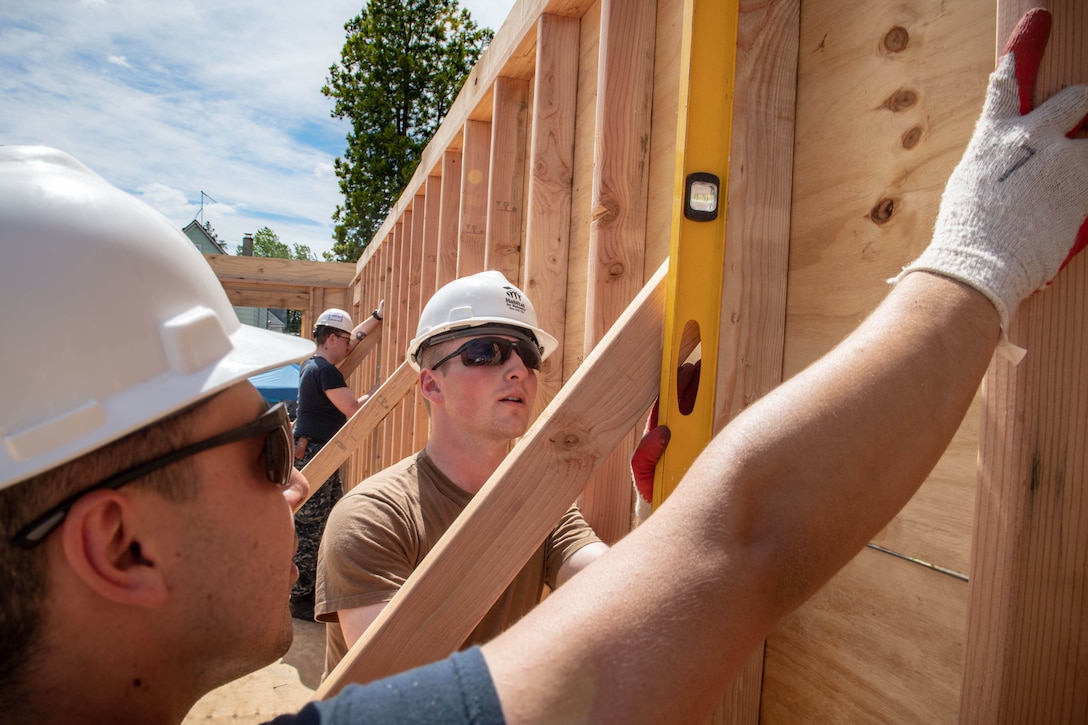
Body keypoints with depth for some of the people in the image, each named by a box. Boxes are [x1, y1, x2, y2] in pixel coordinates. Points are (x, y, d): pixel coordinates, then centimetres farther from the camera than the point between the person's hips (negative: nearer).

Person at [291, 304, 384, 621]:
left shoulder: (313, 363, 14)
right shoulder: (325, 371, -16)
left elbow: (355, 336, 26)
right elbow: (354, 409, -19)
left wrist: (377, 316, 27)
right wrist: (377, 391, -7)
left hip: (323, 456, 11)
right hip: (313, 455, -11)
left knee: (333, 522, 15)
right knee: (308, 529, -4)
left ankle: (313, 587, 24)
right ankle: (299, 598, 4)